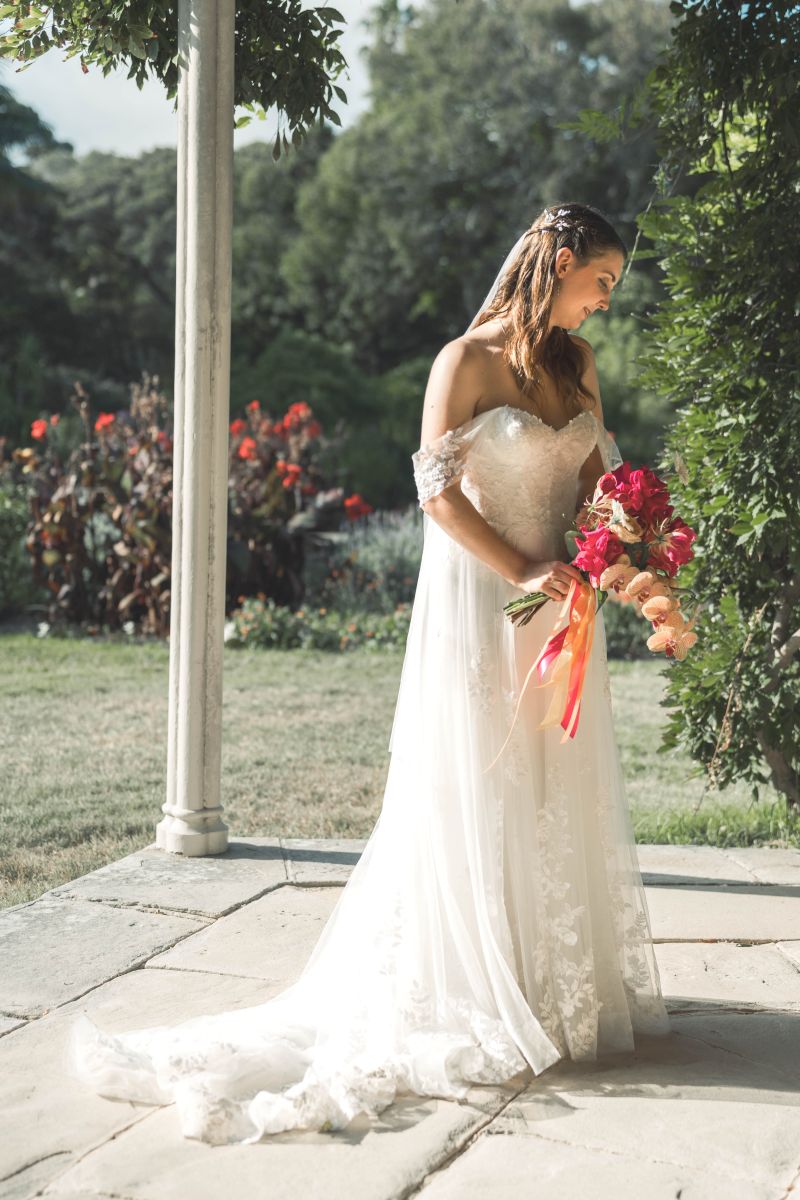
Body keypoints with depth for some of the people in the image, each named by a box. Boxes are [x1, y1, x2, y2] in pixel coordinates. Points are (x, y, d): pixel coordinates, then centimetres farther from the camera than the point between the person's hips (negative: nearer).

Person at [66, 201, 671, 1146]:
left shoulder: (576, 365, 11)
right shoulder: (467, 361, -11)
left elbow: (596, 474, 14)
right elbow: (440, 495, -14)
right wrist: (524, 572, -19)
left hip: (561, 607, 7)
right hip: (479, 601, -7)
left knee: (563, 797, 12)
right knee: (479, 798, 1)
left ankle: (564, 987, 26)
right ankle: (475, 992, 13)